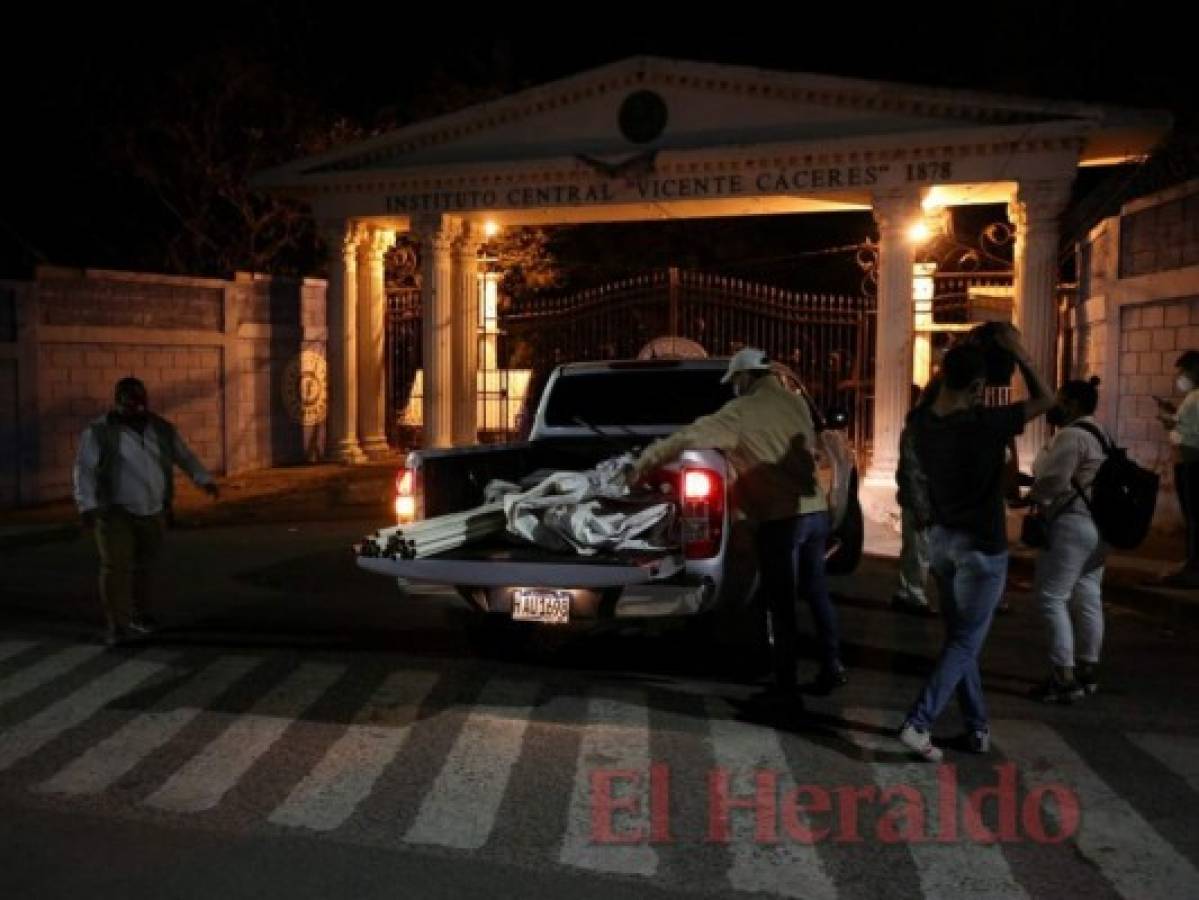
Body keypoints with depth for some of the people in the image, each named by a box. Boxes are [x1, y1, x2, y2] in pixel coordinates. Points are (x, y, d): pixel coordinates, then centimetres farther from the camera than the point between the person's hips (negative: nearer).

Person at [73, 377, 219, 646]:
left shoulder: (162, 429, 5)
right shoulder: (99, 432, -8)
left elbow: (184, 456, 14)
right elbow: (85, 469, -11)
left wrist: (204, 479, 6)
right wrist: (87, 506, -20)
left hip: (152, 512, 4)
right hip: (115, 513, -4)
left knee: (143, 565, 12)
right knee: (115, 567, -8)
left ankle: (138, 614, 27)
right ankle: (116, 625, -3)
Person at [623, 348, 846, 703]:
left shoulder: (742, 411, -7)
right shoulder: (797, 403, 12)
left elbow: (686, 438, -10)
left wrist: (641, 465, -2)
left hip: (781, 519, -7)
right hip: (815, 511, 7)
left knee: (782, 604, 1)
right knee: (816, 592, 20)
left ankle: (786, 687, 7)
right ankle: (832, 667, 29)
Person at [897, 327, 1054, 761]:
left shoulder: (921, 424, -5)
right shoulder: (983, 424, -22)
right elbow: (1044, 400, -9)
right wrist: (1017, 352, -4)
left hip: (942, 540, 6)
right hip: (981, 546, -6)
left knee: (958, 636, 16)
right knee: (966, 642, 2)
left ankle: (977, 726, 24)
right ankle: (918, 723, -7)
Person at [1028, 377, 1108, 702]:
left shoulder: (1071, 435, -16)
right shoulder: (1096, 434, 17)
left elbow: (1054, 481, -21)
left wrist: (1028, 497, -3)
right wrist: (1035, 483, 13)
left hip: (1072, 525, -10)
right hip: (1096, 524, 10)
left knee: (1051, 597, -6)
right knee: (1088, 599, 13)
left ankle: (1064, 677, -5)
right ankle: (1087, 671, 21)